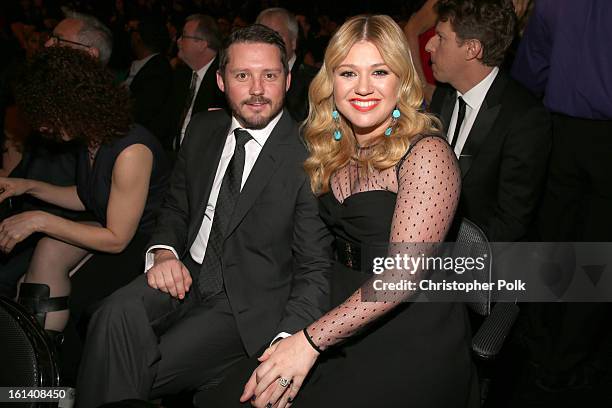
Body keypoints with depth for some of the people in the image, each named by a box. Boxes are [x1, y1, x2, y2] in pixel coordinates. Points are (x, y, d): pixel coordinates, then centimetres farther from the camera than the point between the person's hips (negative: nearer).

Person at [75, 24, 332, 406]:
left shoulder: (307, 157, -14)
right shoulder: (203, 129, 5)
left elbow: (314, 271, -13)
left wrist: (287, 343, -28)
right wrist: (164, 253, -6)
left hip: (247, 306, -4)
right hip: (187, 275, 5)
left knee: (141, 371, -21)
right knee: (118, 315, -25)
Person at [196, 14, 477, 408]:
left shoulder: (426, 154, -15)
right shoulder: (334, 150, 8)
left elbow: (403, 271, -21)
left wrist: (309, 341, -25)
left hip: (413, 342, -6)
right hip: (345, 317, 6)